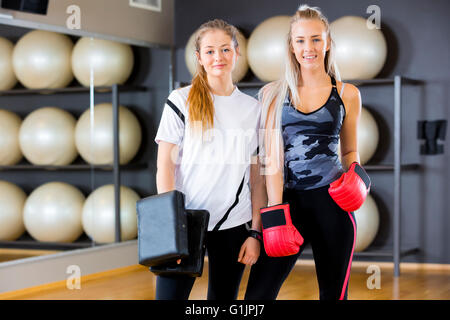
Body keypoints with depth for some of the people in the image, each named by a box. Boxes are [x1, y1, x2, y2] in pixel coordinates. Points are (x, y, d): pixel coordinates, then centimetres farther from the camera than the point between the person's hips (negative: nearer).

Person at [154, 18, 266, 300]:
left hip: (234, 224, 3)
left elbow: (257, 177, 9)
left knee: (224, 296, 9)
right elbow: (165, 166, -2)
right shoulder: (181, 101, 2)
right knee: (170, 294, -7)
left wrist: (255, 232, 3)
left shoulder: (253, 109, 9)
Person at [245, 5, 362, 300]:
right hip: (289, 200, 0)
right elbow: (273, 157, 1)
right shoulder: (275, 93, 7)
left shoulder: (347, 94, 8)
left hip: (332, 201, 0)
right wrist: (276, 212, -8)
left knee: (333, 292, 6)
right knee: (258, 292, -6)